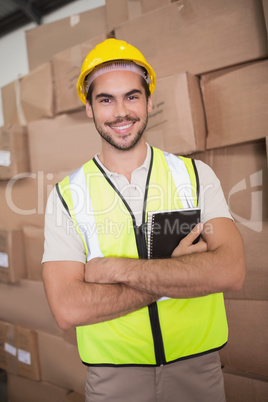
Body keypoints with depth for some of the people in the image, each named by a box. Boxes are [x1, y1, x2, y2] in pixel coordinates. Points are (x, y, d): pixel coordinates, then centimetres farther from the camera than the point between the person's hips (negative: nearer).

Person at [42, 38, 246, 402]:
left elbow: (231, 271, -18)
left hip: (198, 368, 2)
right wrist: (180, 272, -20)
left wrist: (117, 268, -21)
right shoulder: (67, 195, -9)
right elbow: (68, 309, -19)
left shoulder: (196, 174, -6)